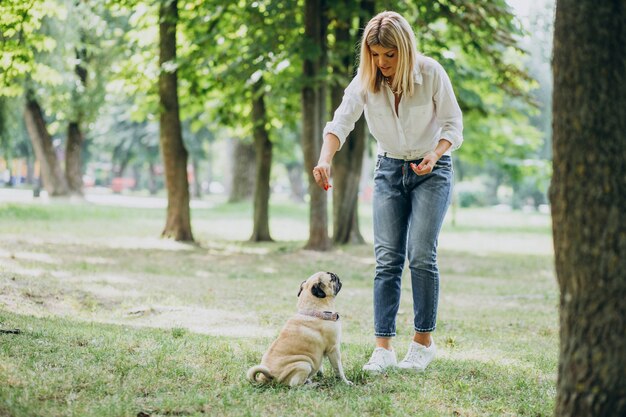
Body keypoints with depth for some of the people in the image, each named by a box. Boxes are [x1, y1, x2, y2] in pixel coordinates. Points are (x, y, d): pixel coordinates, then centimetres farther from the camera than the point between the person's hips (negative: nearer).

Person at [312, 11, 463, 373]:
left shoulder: (431, 73, -17)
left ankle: (424, 341, 1)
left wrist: (434, 155, -27)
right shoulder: (366, 80, -11)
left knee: (421, 255, -12)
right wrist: (325, 159, -40)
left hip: (432, 170, -3)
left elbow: (453, 124, -9)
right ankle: (383, 347, -6)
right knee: (387, 258, -5)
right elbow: (341, 122, -21)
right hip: (390, 169, 3)